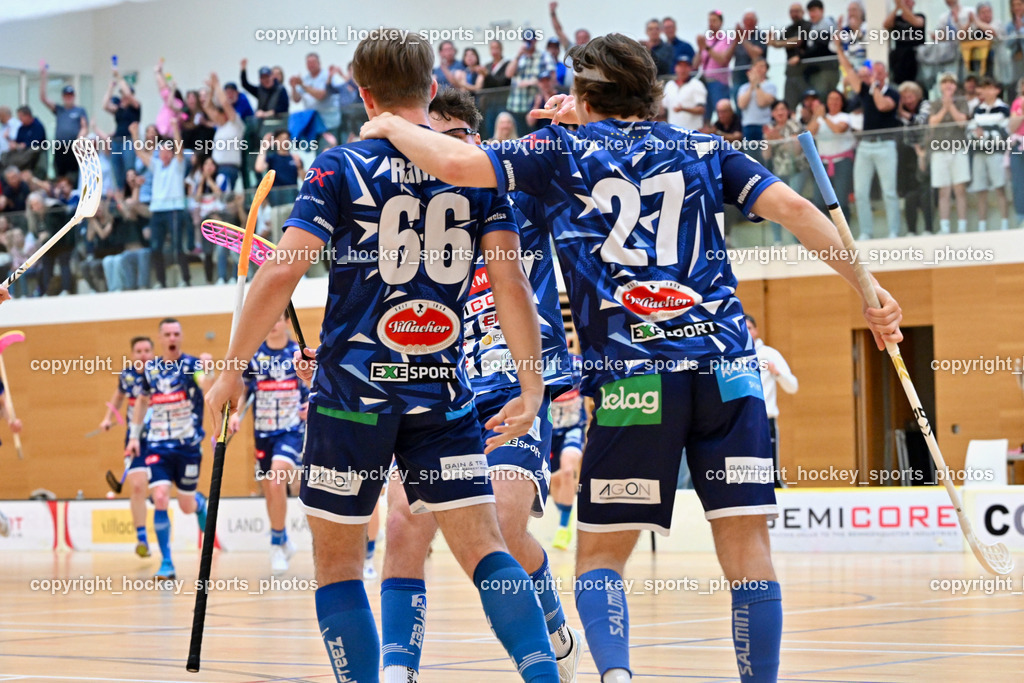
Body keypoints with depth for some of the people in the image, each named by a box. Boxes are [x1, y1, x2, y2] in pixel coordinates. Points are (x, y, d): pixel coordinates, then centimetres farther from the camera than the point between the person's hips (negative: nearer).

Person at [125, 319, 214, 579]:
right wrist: (134, 436, 15)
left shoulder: (192, 364, -7)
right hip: (157, 445, 2)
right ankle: (166, 563, -7)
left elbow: (207, 386, -28)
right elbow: (142, 400, 19)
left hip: (188, 445, -2)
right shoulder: (150, 369, 4)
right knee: (160, 499, -15)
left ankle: (201, 502, 47)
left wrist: (207, 371, -50)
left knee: (187, 506, 8)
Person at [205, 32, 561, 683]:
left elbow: (281, 272, -9)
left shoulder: (342, 167, -2)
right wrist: (532, 388, 5)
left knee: (338, 563, 9)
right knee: (484, 550, 2)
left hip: (353, 389, -2)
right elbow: (512, 283, 1)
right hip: (445, 390, 3)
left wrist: (233, 368, 0)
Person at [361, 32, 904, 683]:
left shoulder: (563, 149, 12)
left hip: (631, 374, -2)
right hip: (726, 364, 2)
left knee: (600, 554, 5)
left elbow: (457, 163, 3)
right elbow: (794, 207, 9)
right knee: (746, 543, 3)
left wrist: (392, 125, 22)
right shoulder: (702, 148, 19)